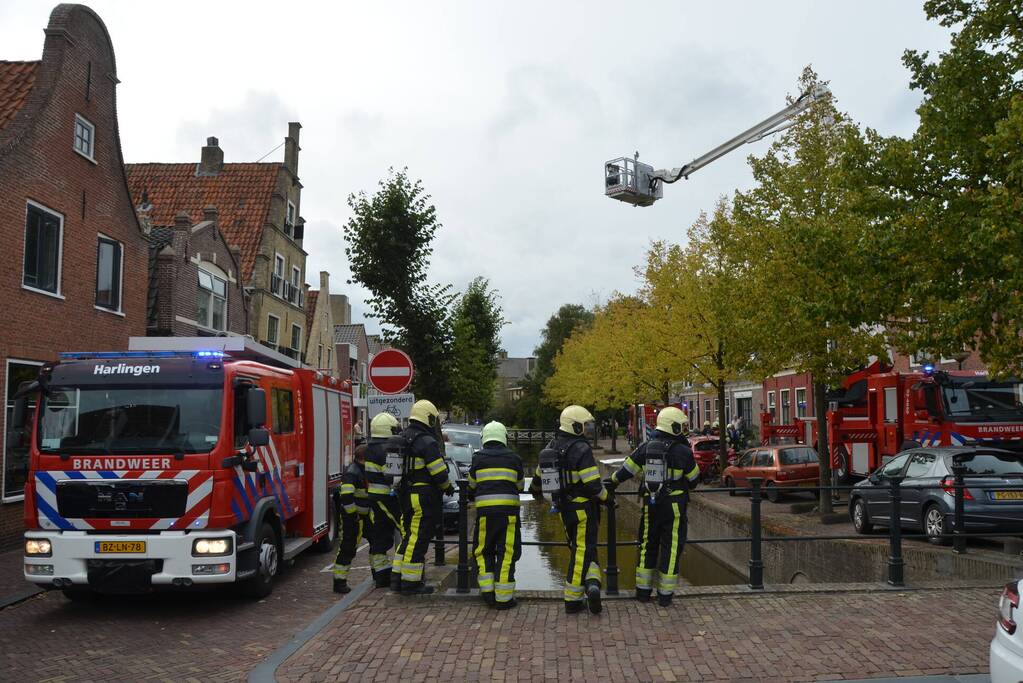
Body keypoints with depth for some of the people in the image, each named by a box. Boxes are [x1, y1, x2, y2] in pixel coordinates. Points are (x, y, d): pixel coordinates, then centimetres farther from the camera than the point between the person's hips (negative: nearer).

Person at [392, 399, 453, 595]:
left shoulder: (403, 438, 11)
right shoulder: (427, 442, -16)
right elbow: (439, 473, -16)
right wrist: (448, 487, 1)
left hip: (406, 496, 9)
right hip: (424, 497, -8)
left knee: (409, 537, 17)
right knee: (419, 540, -1)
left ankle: (397, 578, 20)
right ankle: (411, 583, 4)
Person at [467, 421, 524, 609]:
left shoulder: (478, 458, 6)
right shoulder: (514, 458, 6)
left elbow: (472, 485, 19)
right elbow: (520, 485, 18)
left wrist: (472, 496, 41)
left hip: (485, 510, 1)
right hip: (509, 510, 0)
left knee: (484, 551, 15)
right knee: (506, 553, 3)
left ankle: (487, 589, 11)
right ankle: (503, 597, 5)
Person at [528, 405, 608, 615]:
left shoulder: (551, 447, 5)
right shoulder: (581, 449, -18)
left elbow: (539, 474, 20)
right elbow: (593, 484, -21)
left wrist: (535, 490, 41)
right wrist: (605, 497, -1)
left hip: (563, 508, 6)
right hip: (584, 507, -6)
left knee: (579, 550, 14)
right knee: (583, 551, 2)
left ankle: (590, 584, 8)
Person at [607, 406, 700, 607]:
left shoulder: (646, 448, 0)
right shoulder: (682, 451, -10)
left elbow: (626, 470, 5)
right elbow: (694, 479, 1)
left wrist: (611, 483, 22)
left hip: (650, 505, 4)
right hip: (674, 507, -4)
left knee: (647, 546, 15)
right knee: (671, 548, 5)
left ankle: (643, 590, 21)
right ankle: (665, 594, 9)